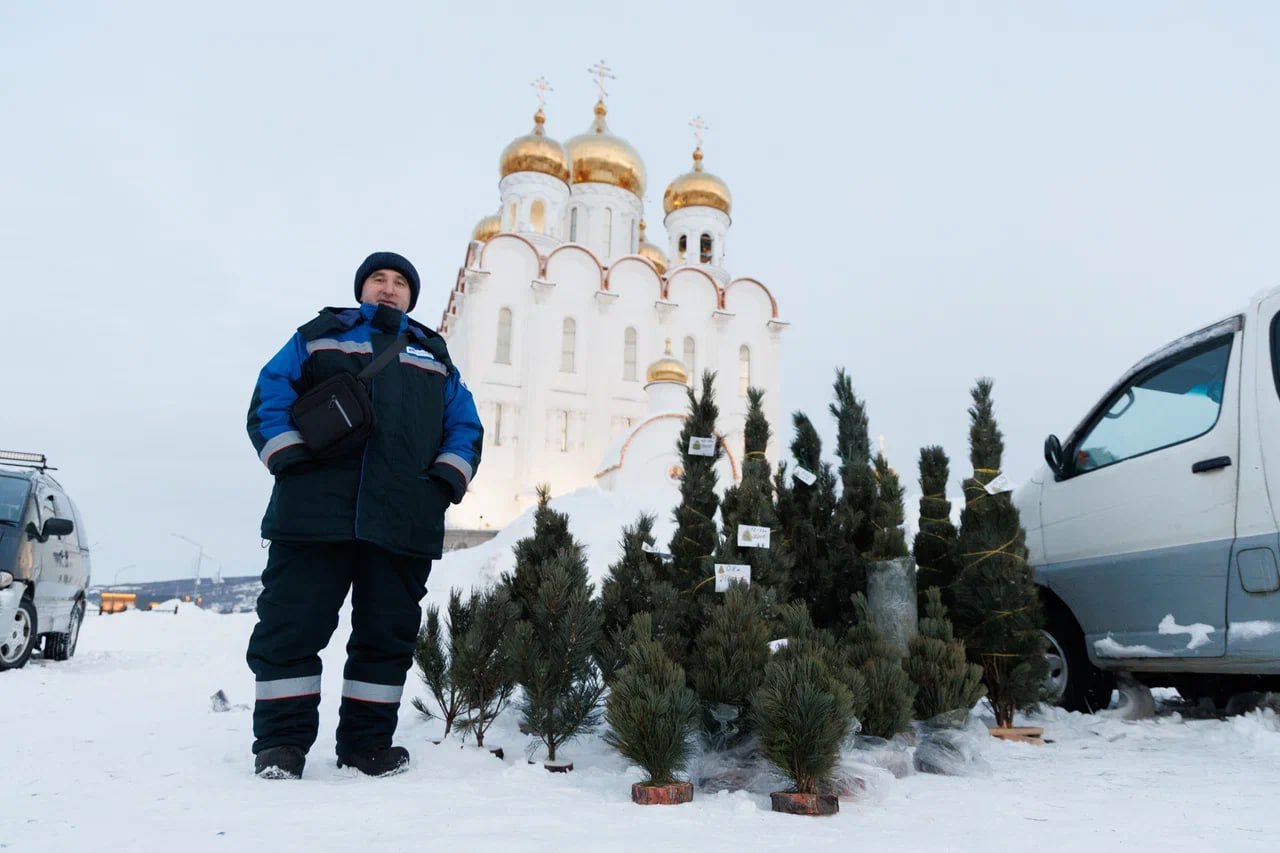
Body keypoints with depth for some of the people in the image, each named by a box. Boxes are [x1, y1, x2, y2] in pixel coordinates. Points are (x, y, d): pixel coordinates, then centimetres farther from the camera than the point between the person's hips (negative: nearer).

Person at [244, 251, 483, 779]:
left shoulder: (435, 358, 24)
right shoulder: (318, 337, 18)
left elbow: (466, 428, 18)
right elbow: (268, 400, 8)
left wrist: (447, 480, 1)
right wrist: (291, 458, -8)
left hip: (404, 524, 2)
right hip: (314, 513, -2)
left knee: (388, 635, 5)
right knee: (292, 627, -1)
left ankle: (368, 742, 17)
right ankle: (281, 743, 10)